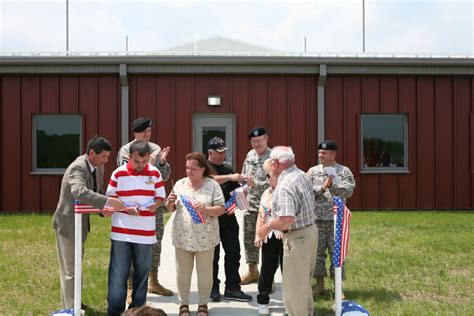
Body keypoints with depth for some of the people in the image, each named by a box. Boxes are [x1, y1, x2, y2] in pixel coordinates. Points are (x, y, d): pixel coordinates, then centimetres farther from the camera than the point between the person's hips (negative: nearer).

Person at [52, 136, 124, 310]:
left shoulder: (97, 167, 1)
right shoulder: (78, 168, -28)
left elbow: (98, 191, 14)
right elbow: (79, 192, -47)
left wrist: (105, 208, -6)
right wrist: (108, 201, -52)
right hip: (68, 223, -9)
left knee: (75, 265, 22)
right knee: (70, 269, 0)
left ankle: (73, 303, 38)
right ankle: (71, 309, 11)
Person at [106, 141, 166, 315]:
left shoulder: (155, 173, 2)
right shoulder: (118, 173, -4)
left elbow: (160, 197, 8)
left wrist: (154, 205, -14)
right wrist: (126, 208, -17)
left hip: (146, 232, 2)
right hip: (121, 231, -2)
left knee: (142, 272, 11)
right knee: (118, 273, -2)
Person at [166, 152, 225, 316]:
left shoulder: (213, 185, -4)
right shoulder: (180, 184, 5)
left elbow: (221, 209, -6)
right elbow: (171, 209, 11)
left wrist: (205, 209, -22)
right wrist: (170, 202, -11)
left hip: (205, 238, -2)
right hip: (182, 237, 3)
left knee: (205, 273, 8)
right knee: (182, 272, 11)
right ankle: (183, 303, 26)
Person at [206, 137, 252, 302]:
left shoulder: (228, 169, 11)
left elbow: (236, 191, 14)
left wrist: (235, 204, -5)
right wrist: (230, 177, -34)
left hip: (228, 217, 4)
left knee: (233, 253, 3)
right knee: (213, 255, 5)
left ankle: (232, 289, 11)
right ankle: (213, 289, 17)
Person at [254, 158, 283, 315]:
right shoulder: (266, 194, 9)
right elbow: (261, 216, 13)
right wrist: (258, 235, 6)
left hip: (286, 237, -5)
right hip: (269, 237, 5)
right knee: (267, 269, 11)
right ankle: (263, 300, 23)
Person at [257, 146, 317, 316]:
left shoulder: (285, 186, -26)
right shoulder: (302, 175, 4)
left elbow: (287, 219, -34)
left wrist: (269, 227, -18)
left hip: (297, 237, -10)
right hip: (310, 229, 10)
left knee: (293, 284, 4)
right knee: (304, 280, 24)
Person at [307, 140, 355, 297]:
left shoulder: (344, 171, 2)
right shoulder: (313, 171, 6)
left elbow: (349, 190, -9)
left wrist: (332, 185, -18)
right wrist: (322, 187, -16)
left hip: (336, 218, -1)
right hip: (316, 218, 2)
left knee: (337, 251, 2)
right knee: (318, 251, 7)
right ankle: (319, 284, 19)